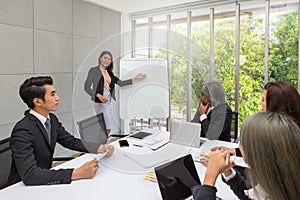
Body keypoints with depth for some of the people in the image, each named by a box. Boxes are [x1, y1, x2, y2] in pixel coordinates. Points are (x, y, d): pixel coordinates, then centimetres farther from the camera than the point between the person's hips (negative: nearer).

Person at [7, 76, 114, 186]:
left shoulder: (52, 119, -3)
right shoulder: (23, 130, -25)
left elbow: (71, 141, 5)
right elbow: (29, 174, -33)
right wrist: (77, 173, -39)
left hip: (45, 178, 6)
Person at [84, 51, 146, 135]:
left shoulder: (109, 73, 16)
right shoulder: (93, 70, -2)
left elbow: (121, 83, 14)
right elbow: (87, 87, -8)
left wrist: (135, 78, 10)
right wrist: (99, 95, -21)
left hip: (108, 102, 6)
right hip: (100, 102, -6)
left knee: (105, 129, 8)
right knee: (107, 129, -9)